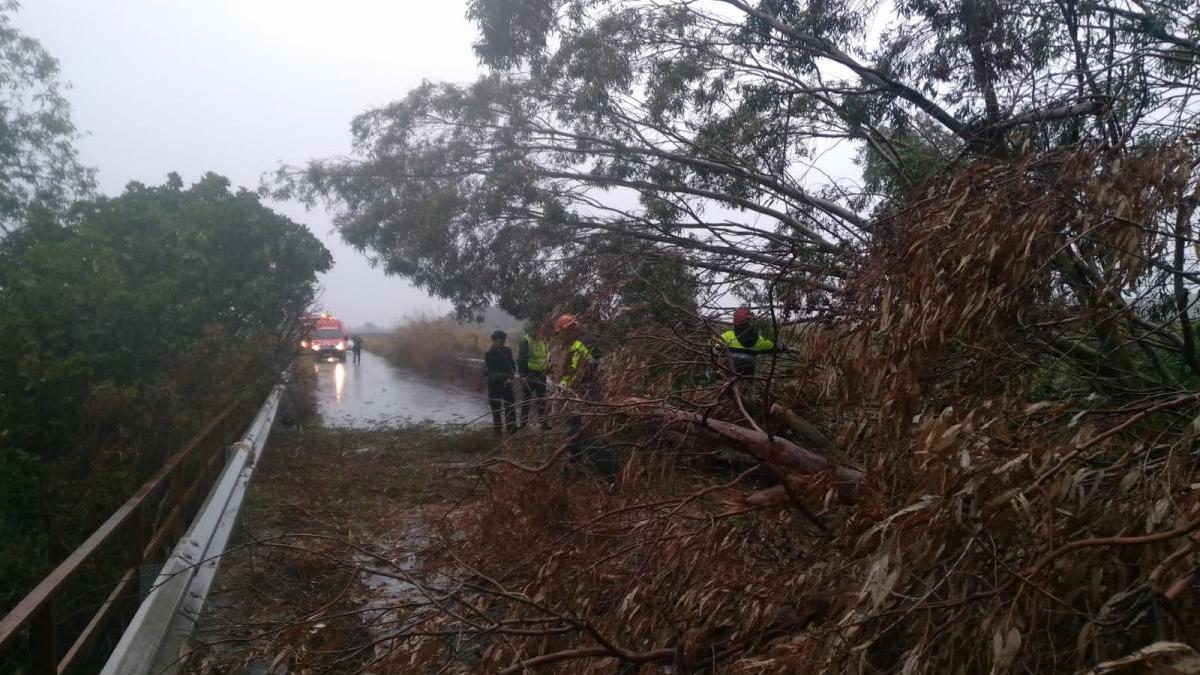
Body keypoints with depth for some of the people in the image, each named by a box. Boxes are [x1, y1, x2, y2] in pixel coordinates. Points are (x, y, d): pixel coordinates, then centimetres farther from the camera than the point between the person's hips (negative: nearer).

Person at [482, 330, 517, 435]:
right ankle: (497, 430, 11)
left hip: (506, 383, 2)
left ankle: (512, 429, 1)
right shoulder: (488, 354, -1)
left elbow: (512, 367, 9)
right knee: (496, 408, 4)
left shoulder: (507, 351, 6)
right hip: (494, 384, -1)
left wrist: (510, 378, -5)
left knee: (510, 407, -3)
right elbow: (487, 371, -2)